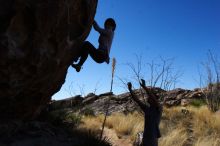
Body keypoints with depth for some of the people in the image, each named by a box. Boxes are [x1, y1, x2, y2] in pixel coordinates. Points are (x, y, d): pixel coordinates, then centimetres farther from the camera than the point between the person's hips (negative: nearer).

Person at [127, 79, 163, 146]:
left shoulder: (158, 108, -9)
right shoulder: (146, 108, 7)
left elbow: (153, 98, -26)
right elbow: (137, 100, 2)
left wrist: (144, 86, -30)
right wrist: (130, 90, -7)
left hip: (153, 137, -6)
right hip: (145, 136, 6)